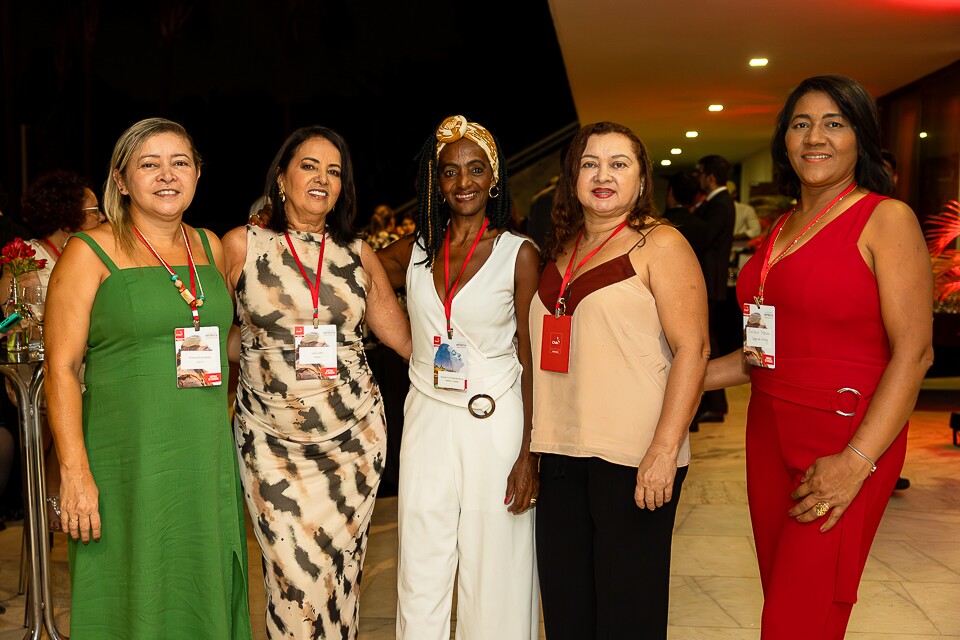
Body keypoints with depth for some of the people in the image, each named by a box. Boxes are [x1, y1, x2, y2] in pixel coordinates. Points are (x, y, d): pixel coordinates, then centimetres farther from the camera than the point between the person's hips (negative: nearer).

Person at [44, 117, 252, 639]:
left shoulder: (210, 246, 11)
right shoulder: (90, 253, -4)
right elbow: (61, 369, -7)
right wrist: (74, 471, -15)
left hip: (207, 461, 5)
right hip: (128, 464, -4)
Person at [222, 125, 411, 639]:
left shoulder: (357, 254, 8)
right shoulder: (241, 245, 2)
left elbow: (406, 337, 9)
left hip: (355, 435, 2)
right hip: (271, 441, -2)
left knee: (340, 573, 7)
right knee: (296, 580, -3)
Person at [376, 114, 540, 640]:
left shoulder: (519, 254, -4)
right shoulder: (413, 252, 6)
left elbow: (532, 359, -5)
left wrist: (529, 453, -10)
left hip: (495, 424, -3)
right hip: (427, 422, 3)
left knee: (493, 576, 7)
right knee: (421, 577, 10)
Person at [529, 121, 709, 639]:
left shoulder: (659, 244, -3)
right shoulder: (563, 249, 15)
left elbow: (692, 348, -11)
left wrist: (665, 450, -19)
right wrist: (536, 439, 12)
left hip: (632, 457, -6)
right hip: (562, 452, 6)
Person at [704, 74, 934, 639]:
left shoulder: (885, 219, -7)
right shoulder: (782, 230, 13)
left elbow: (914, 351, -14)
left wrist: (857, 462, -21)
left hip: (847, 438, -6)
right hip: (770, 433, 6)